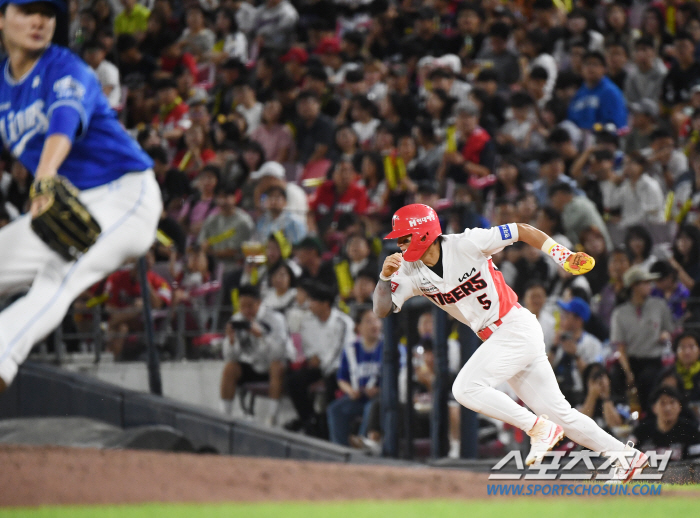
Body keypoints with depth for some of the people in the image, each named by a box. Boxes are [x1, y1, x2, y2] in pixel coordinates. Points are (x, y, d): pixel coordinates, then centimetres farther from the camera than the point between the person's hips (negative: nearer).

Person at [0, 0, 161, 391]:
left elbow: (65, 119, -34)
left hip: (125, 194, -9)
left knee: (57, 278, -31)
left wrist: (46, 174, -53)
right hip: (69, 208, 9)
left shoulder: (66, 70, -14)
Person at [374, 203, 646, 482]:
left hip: (517, 327, -7)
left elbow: (522, 231, -10)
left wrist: (564, 256, -14)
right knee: (557, 411, 7)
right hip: (496, 340, 7)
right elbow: (382, 308, -3)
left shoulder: (466, 244, -16)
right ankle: (627, 456, 14)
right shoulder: (411, 271, 1)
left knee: (466, 388, -19)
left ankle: (538, 428, -9)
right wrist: (385, 276, -20)